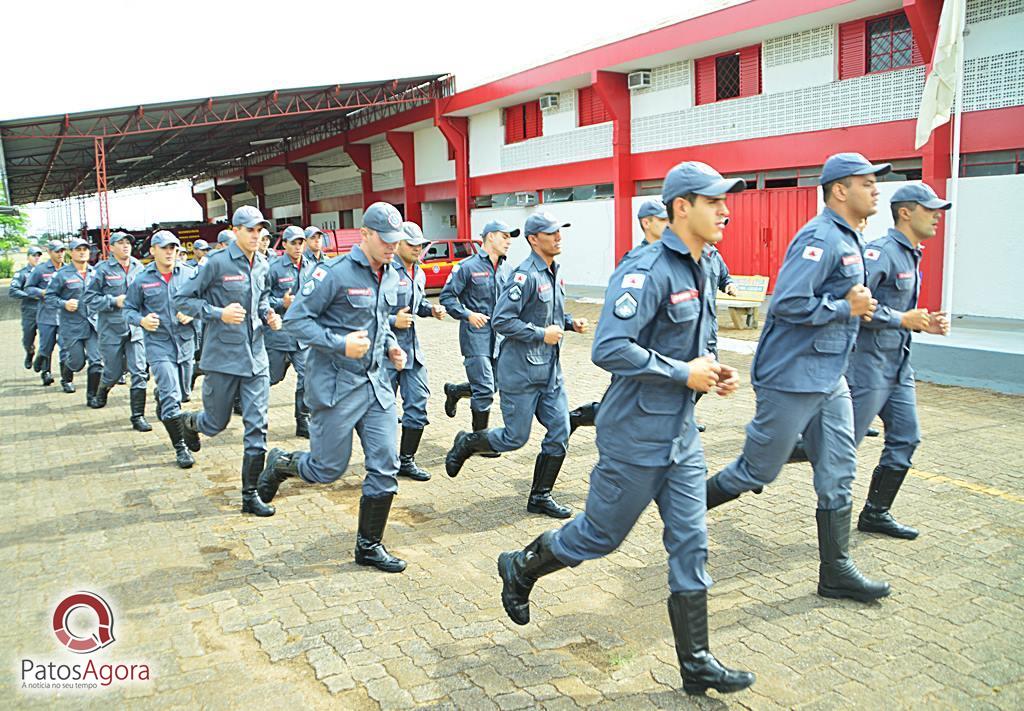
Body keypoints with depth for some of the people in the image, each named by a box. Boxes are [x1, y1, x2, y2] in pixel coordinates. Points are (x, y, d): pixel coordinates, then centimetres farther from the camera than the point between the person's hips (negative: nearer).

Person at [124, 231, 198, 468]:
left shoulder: (189, 273, 1)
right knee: (171, 397, -10)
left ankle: (162, 406, 53)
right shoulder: (141, 280, -1)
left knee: (181, 393, 18)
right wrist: (141, 320, -12)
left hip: (186, 342, 3)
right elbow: (129, 309, 7)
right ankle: (180, 447, -1)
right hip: (158, 344, -3)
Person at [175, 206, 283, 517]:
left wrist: (269, 315, 4)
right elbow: (180, 299, -8)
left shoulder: (262, 265, 8)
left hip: (256, 357, 5)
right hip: (223, 357, -4)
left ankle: (250, 495, 11)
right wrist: (219, 313, -20)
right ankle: (189, 422, 49)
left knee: (257, 427, 1)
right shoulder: (217, 262, -10)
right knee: (216, 423, 11)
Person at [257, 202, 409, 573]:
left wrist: (391, 346, 7)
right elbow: (295, 318, -14)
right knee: (328, 468, 3)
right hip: (335, 385, -7)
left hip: (376, 384, 7)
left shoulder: (390, 278, 10)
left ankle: (369, 545, 18)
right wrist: (340, 344, -23)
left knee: (386, 466, 3)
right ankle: (281, 463, 36)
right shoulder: (335, 272, -14)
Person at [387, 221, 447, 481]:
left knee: (418, 402, 6)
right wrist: (392, 321, -22)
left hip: (413, 348, 8)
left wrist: (432, 309, 7)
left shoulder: (419, 273, 12)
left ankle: (406, 460, 18)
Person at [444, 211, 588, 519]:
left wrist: (569, 322, 6)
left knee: (560, 434, 5)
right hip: (521, 369, -8)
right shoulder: (526, 275, -16)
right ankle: (466, 443, 28)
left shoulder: (555, 273, 12)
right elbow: (501, 321, -20)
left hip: (550, 369, 8)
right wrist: (541, 334, -19)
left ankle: (540, 497, 18)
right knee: (515, 437, 2)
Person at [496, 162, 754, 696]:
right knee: (601, 535, 10)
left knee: (691, 544, 11)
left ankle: (696, 663, 24)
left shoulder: (696, 270, 10)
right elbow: (610, 349, -29)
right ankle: (520, 569, 37)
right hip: (637, 437, -8)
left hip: (681, 435, 8)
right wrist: (684, 374, -22)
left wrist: (712, 370, 4)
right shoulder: (647, 270, -20)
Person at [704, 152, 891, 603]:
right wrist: (847, 308, -16)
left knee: (839, 476, 11)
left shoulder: (849, 241, 15)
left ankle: (836, 573, 21)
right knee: (757, 471, 3)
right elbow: (789, 304, -27)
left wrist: (859, 304, 5)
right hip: (792, 379, -10)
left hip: (830, 380, 10)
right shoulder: (820, 238, -18)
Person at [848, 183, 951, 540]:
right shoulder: (880, 252, -15)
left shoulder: (911, 256, 16)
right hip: (869, 363, -10)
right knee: (846, 441, -4)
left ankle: (876, 513, 21)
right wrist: (902, 320, -18)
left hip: (898, 364, 10)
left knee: (905, 438, 11)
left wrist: (925, 323, 7)